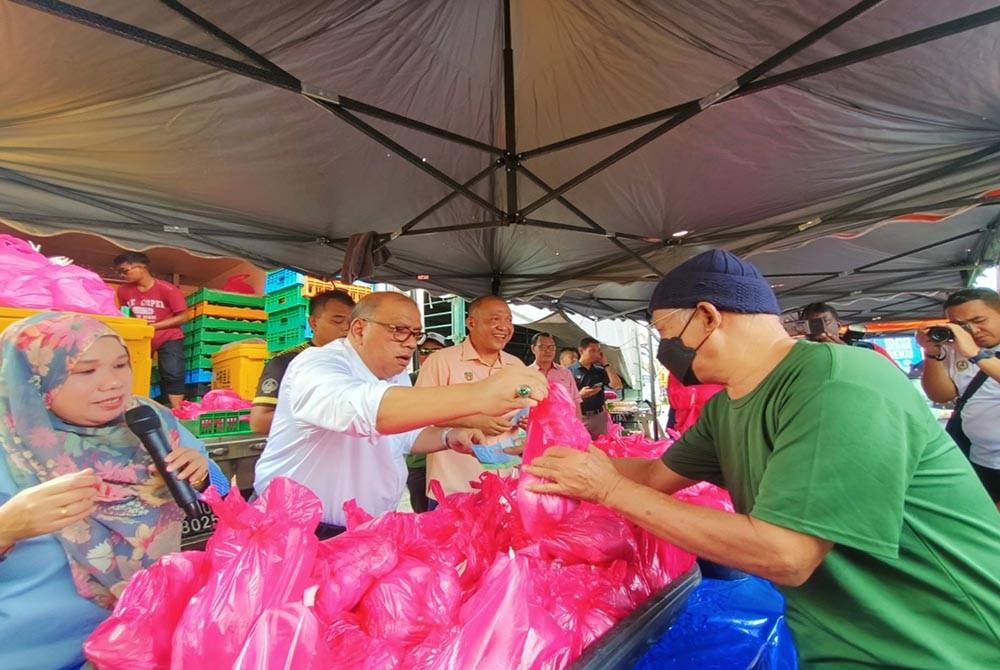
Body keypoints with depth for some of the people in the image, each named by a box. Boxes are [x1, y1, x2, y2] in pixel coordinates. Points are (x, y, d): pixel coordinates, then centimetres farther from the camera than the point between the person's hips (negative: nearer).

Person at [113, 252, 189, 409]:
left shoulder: (167, 289, -17)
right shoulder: (123, 291, -2)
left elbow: (183, 317, -15)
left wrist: (153, 325, -19)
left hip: (168, 338, -4)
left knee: (173, 375, -10)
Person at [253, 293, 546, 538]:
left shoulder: (397, 377, 5)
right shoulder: (316, 365, -22)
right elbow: (359, 409, -43)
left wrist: (449, 438, -5)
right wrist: (477, 396, -52)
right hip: (300, 532, -6)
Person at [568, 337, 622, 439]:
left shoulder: (600, 371, 11)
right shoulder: (570, 371, -4)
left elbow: (617, 385, -3)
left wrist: (605, 364, -2)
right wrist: (580, 395, -23)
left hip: (599, 417, 4)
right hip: (580, 418, -4)